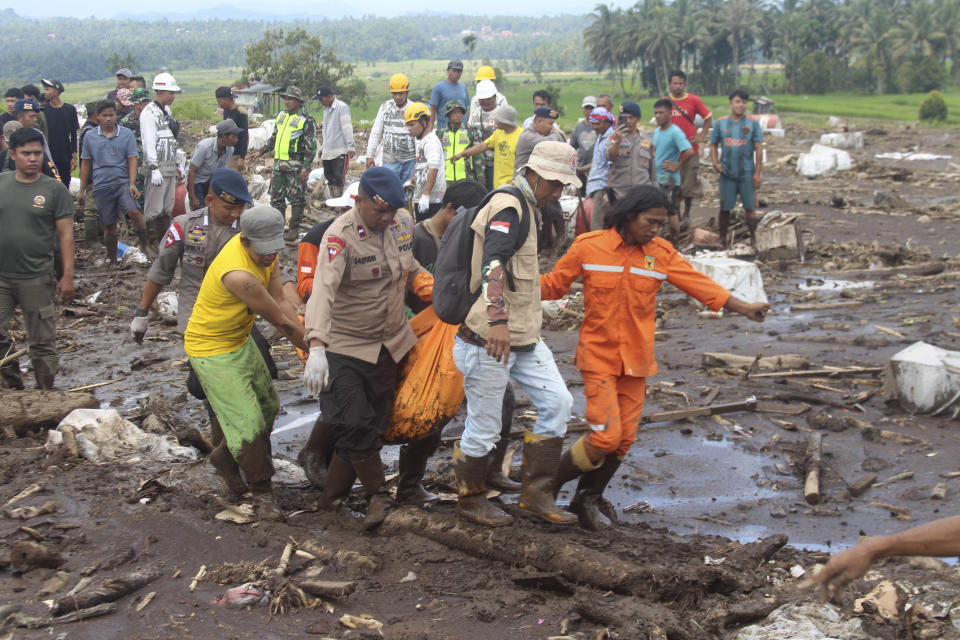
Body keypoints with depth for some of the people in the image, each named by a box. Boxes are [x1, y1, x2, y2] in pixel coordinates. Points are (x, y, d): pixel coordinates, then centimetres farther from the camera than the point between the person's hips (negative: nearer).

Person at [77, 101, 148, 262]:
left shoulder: (127, 134, 3)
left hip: (123, 182, -2)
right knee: (109, 225, 5)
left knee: (134, 211, -26)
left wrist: (132, 184, -13)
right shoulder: (90, 137, 9)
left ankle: (145, 243, -7)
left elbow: (132, 160, -1)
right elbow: (86, 164, 14)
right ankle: (112, 260, 19)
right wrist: (82, 191, 14)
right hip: (102, 185, 2)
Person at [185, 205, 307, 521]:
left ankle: (224, 456, 40)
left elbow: (281, 303, -8)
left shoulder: (265, 251, -8)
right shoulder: (238, 273, -36)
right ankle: (262, 495, 5)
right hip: (212, 351, -9)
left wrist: (309, 342, -16)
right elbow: (280, 321, -27)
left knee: (268, 407, 18)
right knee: (247, 422, -9)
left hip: (241, 342, 9)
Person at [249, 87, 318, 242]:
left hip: (295, 166, -7)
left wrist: (306, 167, -16)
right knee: (276, 196, 10)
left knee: (296, 198, -1)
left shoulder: (306, 120, -8)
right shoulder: (281, 116, 13)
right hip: (278, 163, 7)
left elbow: (311, 146, -11)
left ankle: (294, 229, 6)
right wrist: (260, 152, 18)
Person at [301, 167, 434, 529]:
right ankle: (377, 495, 8)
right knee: (353, 424, -15)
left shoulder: (403, 222, -1)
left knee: (375, 423, 8)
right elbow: (323, 289, -36)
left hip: (390, 342, 6)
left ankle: (332, 495, 23)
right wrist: (316, 346, -49)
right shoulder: (340, 236, -22)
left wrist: (428, 286, 4)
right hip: (346, 346, -6)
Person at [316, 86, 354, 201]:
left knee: (339, 178, -8)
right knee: (329, 177, 10)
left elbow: (347, 127, -14)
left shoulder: (341, 107, -10)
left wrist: (350, 146, -18)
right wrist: (322, 147, 25)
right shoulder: (326, 108, 17)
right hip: (327, 151, 8)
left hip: (340, 152, -8)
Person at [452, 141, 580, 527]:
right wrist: (497, 320, -45)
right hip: (489, 339, -10)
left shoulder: (527, 209, 16)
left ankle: (535, 494, 13)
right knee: (484, 428, 1)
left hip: (522, 337, 10)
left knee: (557, 402, 4)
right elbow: (492, 263, -33)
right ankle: (470, 501, 21)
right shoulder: (509, 208, -16)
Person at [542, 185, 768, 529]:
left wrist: (745, 309, -6)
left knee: (624, 439, 6)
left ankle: (589, 497, 28)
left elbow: (700, 284, 1)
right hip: (598, 356, -4)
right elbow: (553, 284, 2)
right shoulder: (589, 246, -7)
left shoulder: (661, 254, 1)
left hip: (636, 359, 4)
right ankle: (550, 483, 9)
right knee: (605, 436, -14)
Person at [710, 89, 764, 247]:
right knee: (725, 208, 7)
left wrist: (758, 172, -7)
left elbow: (758, 149, -2)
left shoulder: (753, 124, -1)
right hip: (727, 174, 2)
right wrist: (715, 163, -6)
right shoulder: (721, 123, 4)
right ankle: (722, 239, 18)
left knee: (750, 208, 0)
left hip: (747, 174, -1)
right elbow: (713, 145, 11)